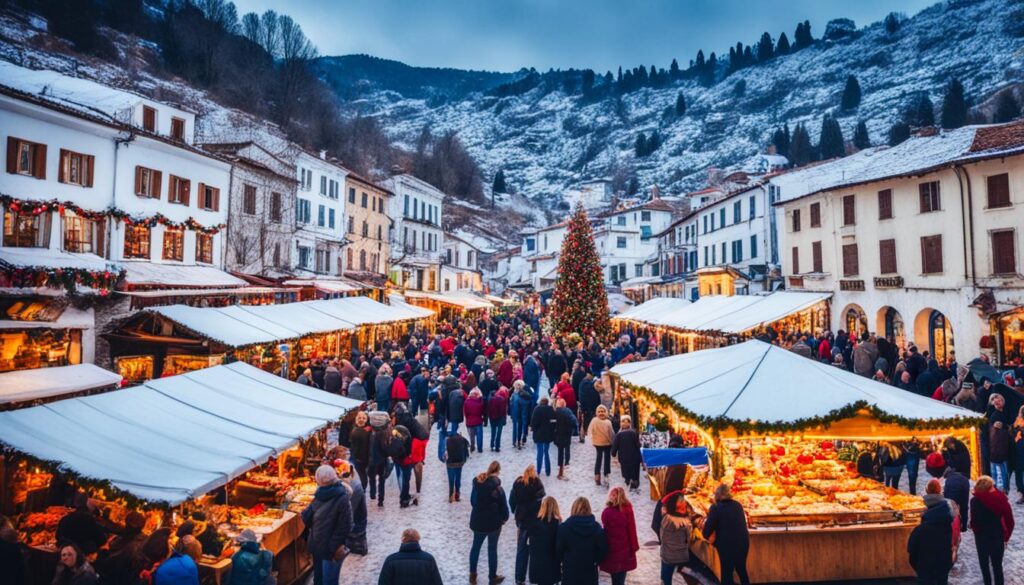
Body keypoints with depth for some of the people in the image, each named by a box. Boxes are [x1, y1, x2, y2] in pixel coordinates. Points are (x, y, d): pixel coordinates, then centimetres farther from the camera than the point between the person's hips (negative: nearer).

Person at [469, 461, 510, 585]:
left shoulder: (477, 484, -8)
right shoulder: (498, 489, -22)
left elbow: (472, 501, 4)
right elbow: (504, 507, -12)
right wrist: (505, 518, 7)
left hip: (478, 521, 4)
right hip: (494, 523, -4)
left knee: (475, 546, 20)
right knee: (492, 549, 12)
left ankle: (472, 575, 30)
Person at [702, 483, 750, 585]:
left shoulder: (715, 507, -12)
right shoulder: (738, 505, 5)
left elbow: (707, 530, -15)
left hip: (727, 545, -5)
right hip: (743, 542, 5)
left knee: (727, 572, 11)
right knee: (742, 569, 25)